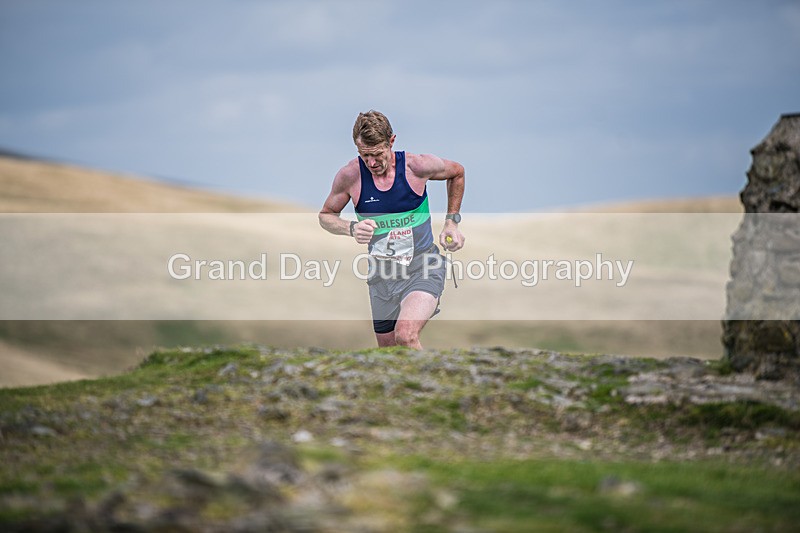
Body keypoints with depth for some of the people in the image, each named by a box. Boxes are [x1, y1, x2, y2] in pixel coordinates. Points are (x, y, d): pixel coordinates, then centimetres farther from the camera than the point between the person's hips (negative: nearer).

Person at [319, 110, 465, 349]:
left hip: (423, 268, -3)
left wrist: (452, 222, 5)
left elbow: (457, 172, 10)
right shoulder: (349, 176, -10)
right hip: (381, 275, 3)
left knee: (405, 335, -29)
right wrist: (351, 228, -15)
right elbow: (325, 215, 7)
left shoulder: (417, 165, -12)